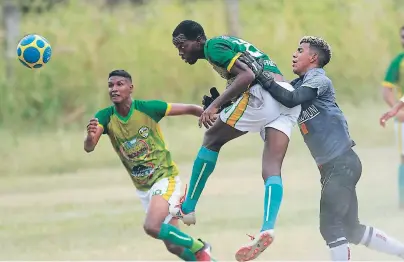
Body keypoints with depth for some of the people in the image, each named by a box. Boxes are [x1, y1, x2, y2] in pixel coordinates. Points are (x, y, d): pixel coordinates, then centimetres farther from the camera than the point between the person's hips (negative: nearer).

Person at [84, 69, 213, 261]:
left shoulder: (148, 108, -15)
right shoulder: (105, 117, -9)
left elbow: (190, 109, -8)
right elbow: (88, 148, -24)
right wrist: (91, 136, -46)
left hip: (164, 177, -5)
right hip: (142, 188, 5)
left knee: (152, 227, -26)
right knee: (174, 246, 7)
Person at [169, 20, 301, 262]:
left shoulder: (213, 46, 1)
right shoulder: (229, 43, 29)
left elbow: (247, 75, -14)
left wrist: (215, 105, -17)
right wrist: (220, 105, 19)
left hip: (263, 92, -8)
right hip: (289, 99, 8)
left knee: (212, 139, 9)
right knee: (272, 170, -1)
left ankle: (187, 208, 12)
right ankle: (267, 229, -20)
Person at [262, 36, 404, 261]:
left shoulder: (318, 79, -9)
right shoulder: (299, 84, 17)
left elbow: (291, 99, -26)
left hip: (342, 162, -9)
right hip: (331, 166, 9)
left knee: (330, 225, -12)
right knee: (351, 229, 12)